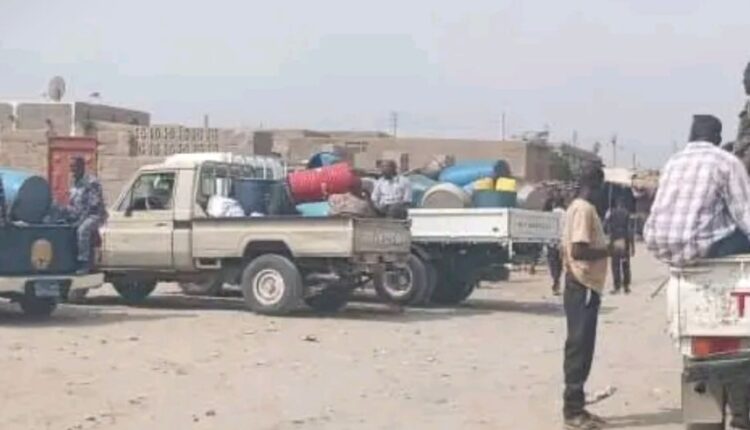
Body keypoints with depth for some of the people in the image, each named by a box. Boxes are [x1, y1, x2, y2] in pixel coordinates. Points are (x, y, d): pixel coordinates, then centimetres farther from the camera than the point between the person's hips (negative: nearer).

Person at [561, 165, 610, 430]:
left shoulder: (579, 208, 16)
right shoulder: (584, 209, -15)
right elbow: (578, 250, -24)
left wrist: (604, 249, 12)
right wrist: (609, 251, -13)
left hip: (583, 285, 10)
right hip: (583, 286, -10)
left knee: (581, 347, 12)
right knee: (579, 347, -7)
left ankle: (575, 408, 17)